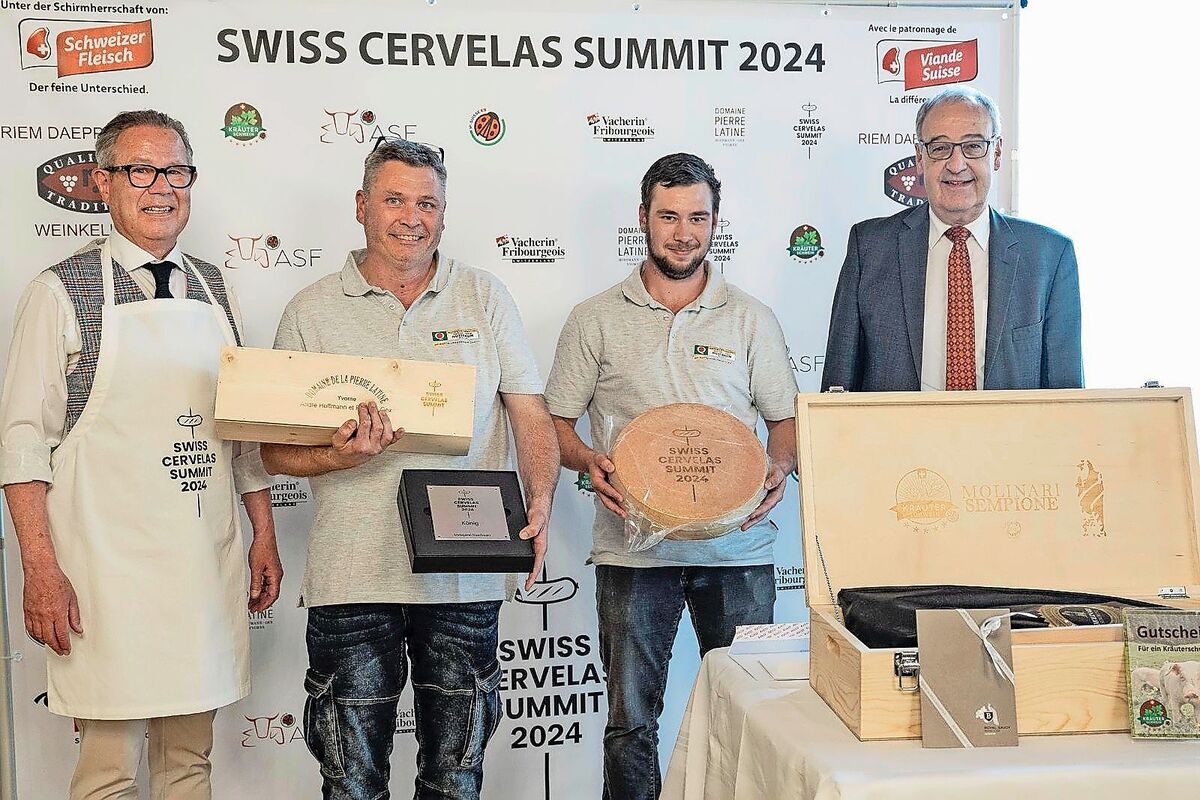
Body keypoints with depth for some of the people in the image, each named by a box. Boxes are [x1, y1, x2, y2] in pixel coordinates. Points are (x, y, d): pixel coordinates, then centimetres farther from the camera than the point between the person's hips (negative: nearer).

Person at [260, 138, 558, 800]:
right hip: (352, 578, -1)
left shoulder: (485, 297, 7)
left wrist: (539, 504, -12)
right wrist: (339, 458, -16)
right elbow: (275, 449, 5)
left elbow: (530, 414, 5)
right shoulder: (311, 312, 4)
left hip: (466, 577, 1)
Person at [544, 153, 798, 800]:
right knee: (631, 718, 7)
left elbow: (786, 417, 11)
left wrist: (779, 467, -9)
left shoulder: (751, 320, 9)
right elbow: (555, 421, 8)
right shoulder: (596, 320, 6)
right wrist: (588, 461, -12)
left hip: (738, 546, 1)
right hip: (633, 546, 0)